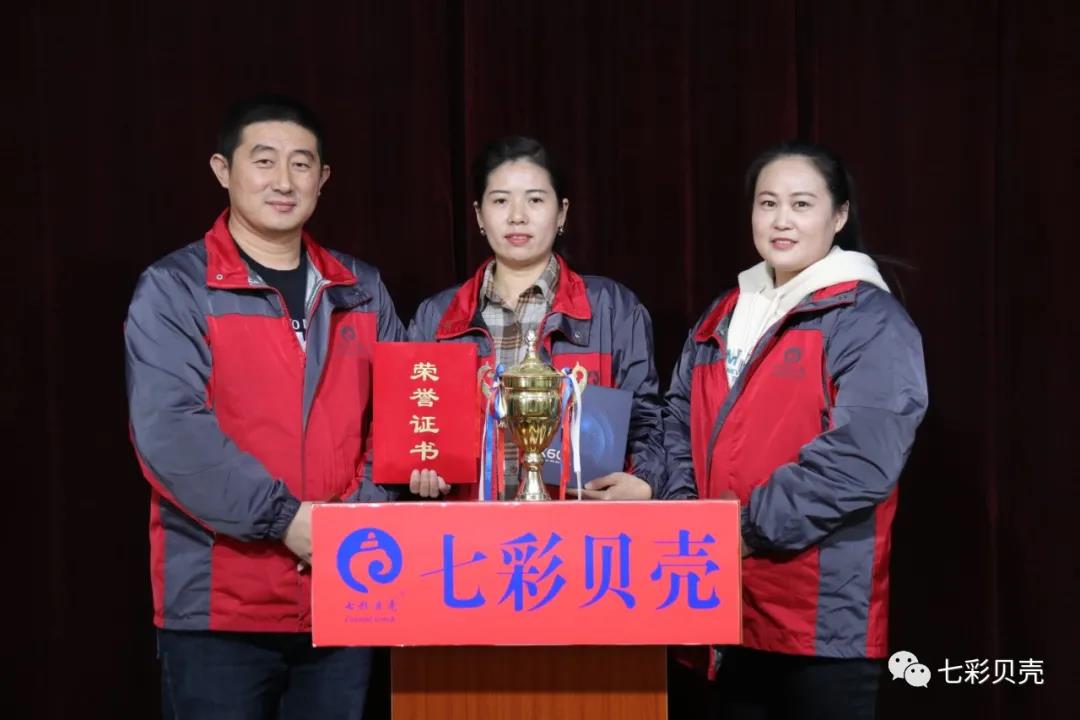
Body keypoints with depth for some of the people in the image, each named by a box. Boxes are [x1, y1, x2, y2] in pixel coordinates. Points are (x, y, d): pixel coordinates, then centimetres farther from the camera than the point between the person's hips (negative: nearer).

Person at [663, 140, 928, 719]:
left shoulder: (869, 321, -8)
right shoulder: (723, 316, 14)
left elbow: (860, 457, -19)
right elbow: (678, 421, 15)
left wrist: (752, 525, -18)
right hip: (726, 603, 6)